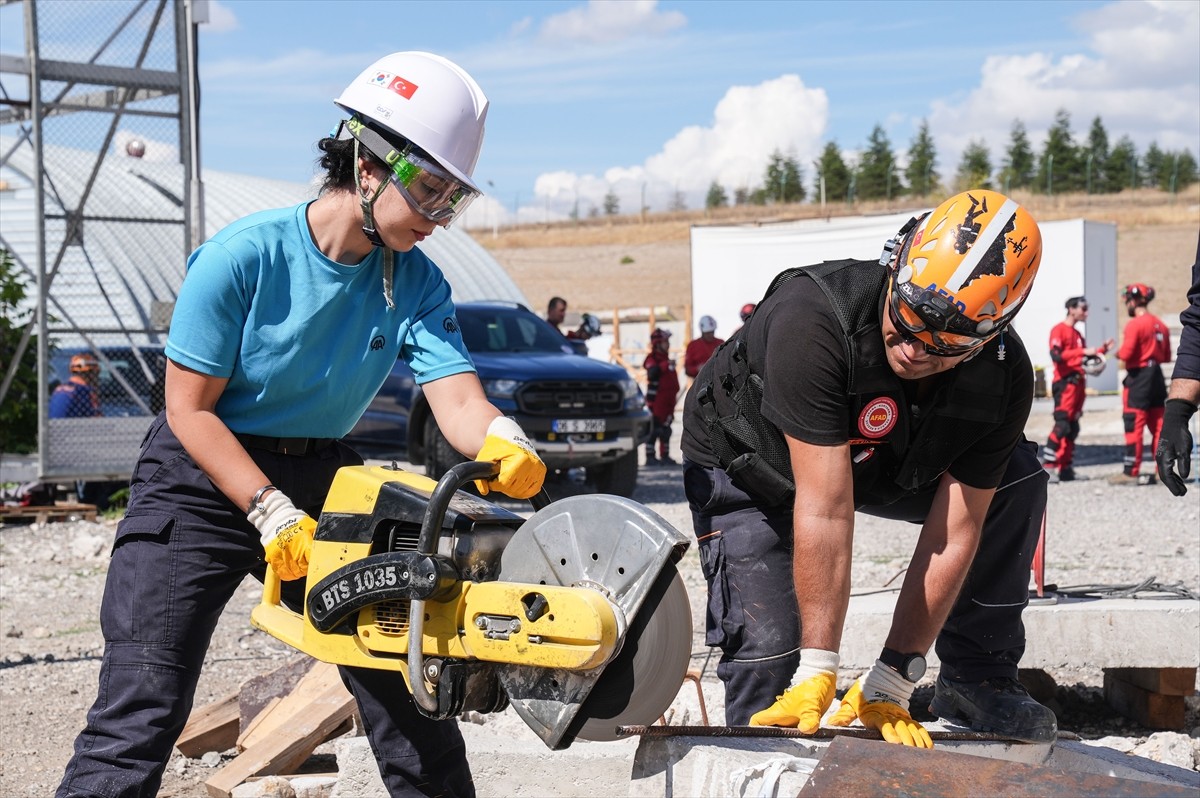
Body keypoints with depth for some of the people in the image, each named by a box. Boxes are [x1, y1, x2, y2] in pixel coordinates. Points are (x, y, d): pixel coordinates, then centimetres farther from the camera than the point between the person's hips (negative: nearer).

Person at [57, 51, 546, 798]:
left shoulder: (416, 282, -7)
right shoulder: (243, 258, -20)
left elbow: (459, 400, -17)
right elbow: (190, 409, -17)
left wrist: (504, 445, -41)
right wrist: (273, 514, -26)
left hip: (321, 483, 5)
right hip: (202, 481, -5)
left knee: (411, 699, 8)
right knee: (138, 717, -15)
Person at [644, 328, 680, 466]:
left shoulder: (665, 359, 20)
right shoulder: (652, 359, -9)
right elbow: (652, 372, -31)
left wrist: (674, 395, 28)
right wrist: (666, 365, -38)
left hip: (667, 401, 9)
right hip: (656, 400, -9)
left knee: (666, 429, 12)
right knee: (655, 428, -10)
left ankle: (665, 456, 18)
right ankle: (650, 457, -9)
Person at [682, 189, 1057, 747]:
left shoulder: (1004, 380, -28)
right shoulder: (814, 318, -42)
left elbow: (953, 534, -25)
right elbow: (824, 510, -44)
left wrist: (889, 685, -27)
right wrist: (817, 674, -41)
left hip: (876, 462, 4)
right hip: (744, 466, -4)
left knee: (1017, 482, -12)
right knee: (768, 644, -20)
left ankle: (973, 679, -1)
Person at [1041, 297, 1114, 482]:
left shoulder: (1077, 334, 22)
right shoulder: (1059, 330, -5)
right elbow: (1056, 355, -19)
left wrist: (1102, 349, 11)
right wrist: (1083, 351, -22)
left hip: (1078, 382, 9)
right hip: (1065, 383, -9)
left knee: (1072, 428, 7)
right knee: (1062, 424, -17)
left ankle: (1065, 468, 10)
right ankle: (1048, 467, -19)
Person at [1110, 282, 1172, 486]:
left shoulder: (1135, 324, -12)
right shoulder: (1160, 325, 12)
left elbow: (1126, 354, -18)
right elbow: (1166, 356, 15)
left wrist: (1118, 353, 2)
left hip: (1138, 377, -7)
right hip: (1157, 376, 7)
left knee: (1134, 425, -5)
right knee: (1158, 425, 8)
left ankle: (1131, 472, -5)